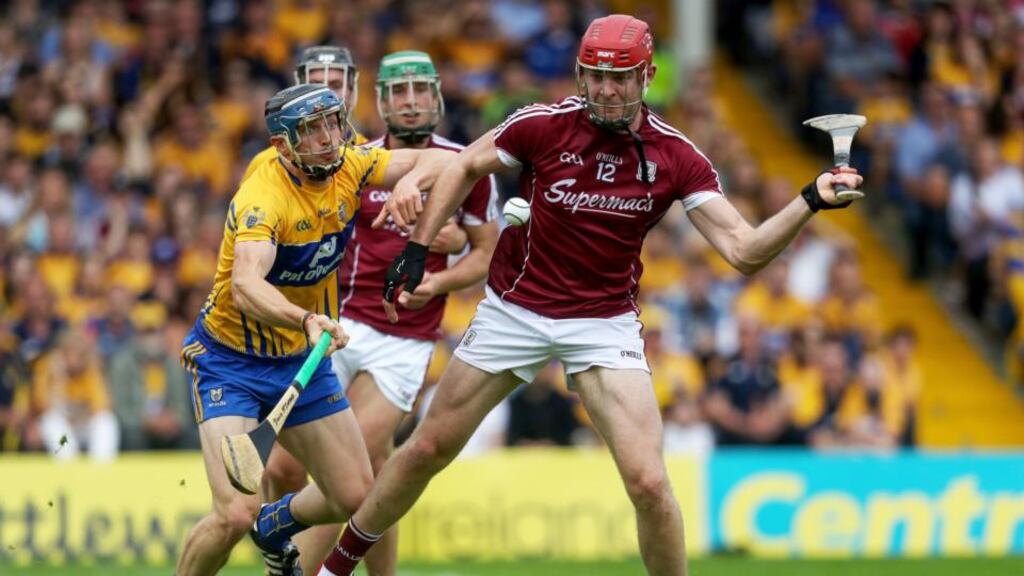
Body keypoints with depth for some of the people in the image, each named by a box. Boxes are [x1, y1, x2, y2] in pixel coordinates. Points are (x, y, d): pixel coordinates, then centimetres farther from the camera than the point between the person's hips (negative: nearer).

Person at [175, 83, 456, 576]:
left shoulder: (346, 166, -8)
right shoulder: (262, 197, -29)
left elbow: (442, 160, -8)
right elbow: (245, 285, -45)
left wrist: (410, 181, -31)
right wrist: (306, 319, -63)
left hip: (303, 358, 7)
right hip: (230, 362, -7)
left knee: (355, 496, 8)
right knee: (236, 512, -21)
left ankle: (274, 527, 40)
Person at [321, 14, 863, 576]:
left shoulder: (677, 158, -10)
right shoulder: (544, 125, -12)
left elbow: (742, 250, -14)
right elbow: (465, 167, 5)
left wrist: (809, 202, -27)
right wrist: (417, 246, -1)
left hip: (605, 323, 0)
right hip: (514, 312, 1)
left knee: (648, 483, -15)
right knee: (427, 450, 10)